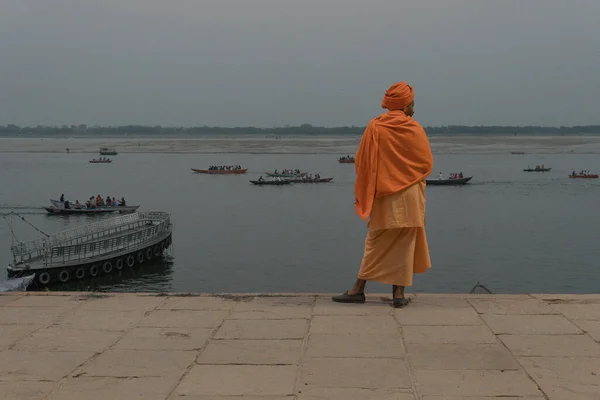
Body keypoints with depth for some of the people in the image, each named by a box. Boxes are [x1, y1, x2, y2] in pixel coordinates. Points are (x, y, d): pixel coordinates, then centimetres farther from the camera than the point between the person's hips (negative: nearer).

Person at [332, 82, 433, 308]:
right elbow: (427, 163, -1)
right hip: (410, 197, -1)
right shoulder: (415, 129, -5)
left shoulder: (374, 128, -3)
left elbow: (361, 162, -1)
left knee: (375, 243, 9)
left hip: (383, 197, 1)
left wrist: (364, 191, 14)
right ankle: (399, 293, 6)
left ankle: (359, 288, 7)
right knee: (405, 244, 5)